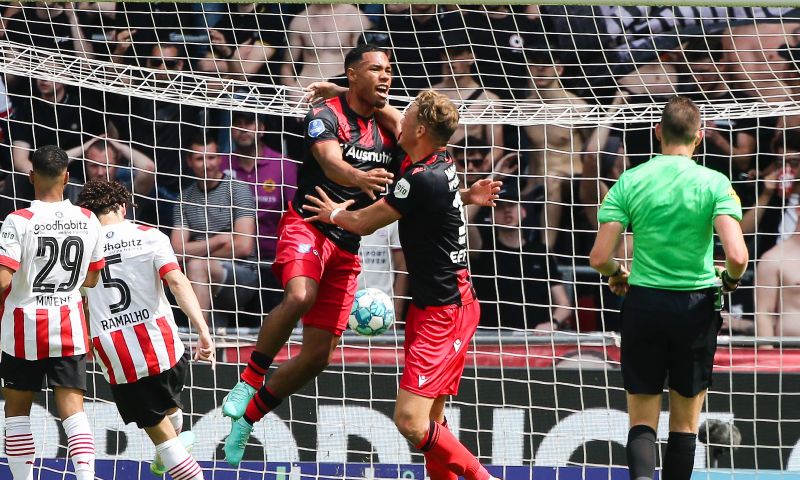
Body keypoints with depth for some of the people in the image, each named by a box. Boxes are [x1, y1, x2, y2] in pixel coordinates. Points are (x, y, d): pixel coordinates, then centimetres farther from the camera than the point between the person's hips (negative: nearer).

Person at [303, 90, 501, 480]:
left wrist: (335, 214, 15)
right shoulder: (443, 164, 6)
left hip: (443, 313, -10)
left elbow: (364, 223, -7)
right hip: (440, 305, 10)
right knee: (429, 422, 12)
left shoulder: (423, 179, -20)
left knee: (411, 421, -18)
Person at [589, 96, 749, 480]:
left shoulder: (629, 182, -3)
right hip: (696, 305, -1)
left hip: (643, 303, 1)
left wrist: (617, 274, 16)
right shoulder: (714, 183, -7)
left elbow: (599, 258, -6)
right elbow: (737, 255, -17)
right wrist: (730, 278, 6)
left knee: (642, 421, 3)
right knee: (685, 423, 12)